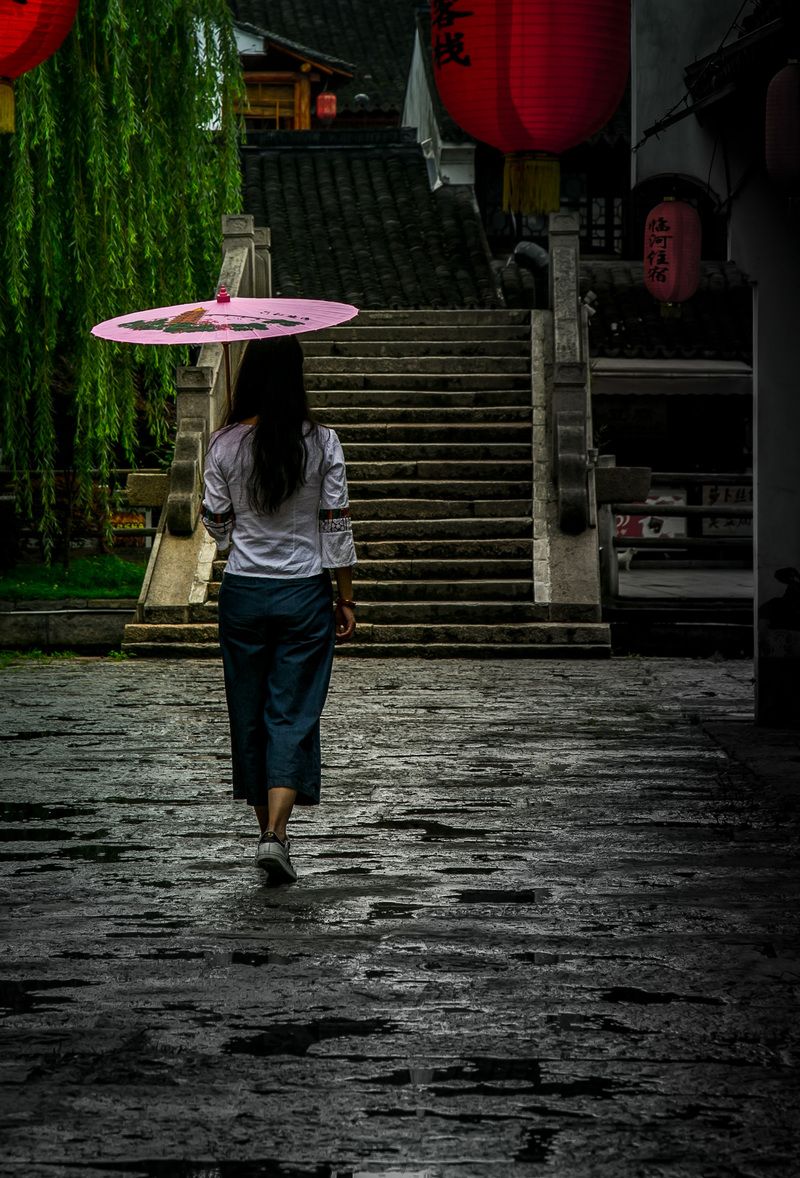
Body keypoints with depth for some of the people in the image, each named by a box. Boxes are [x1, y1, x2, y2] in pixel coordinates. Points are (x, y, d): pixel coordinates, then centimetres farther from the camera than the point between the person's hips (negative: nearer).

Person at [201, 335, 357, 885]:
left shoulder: (226, 444, -5)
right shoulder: (322, 442, -7)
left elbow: (217, 526, 2)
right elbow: (337, 528, -5)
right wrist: (346, 600, 2)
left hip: (244, 590, 1)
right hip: (306, 592, -1)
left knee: (250, 714, 14)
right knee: (294, 714, 2)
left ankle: (267, 827, 23)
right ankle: (277, 833, -12)